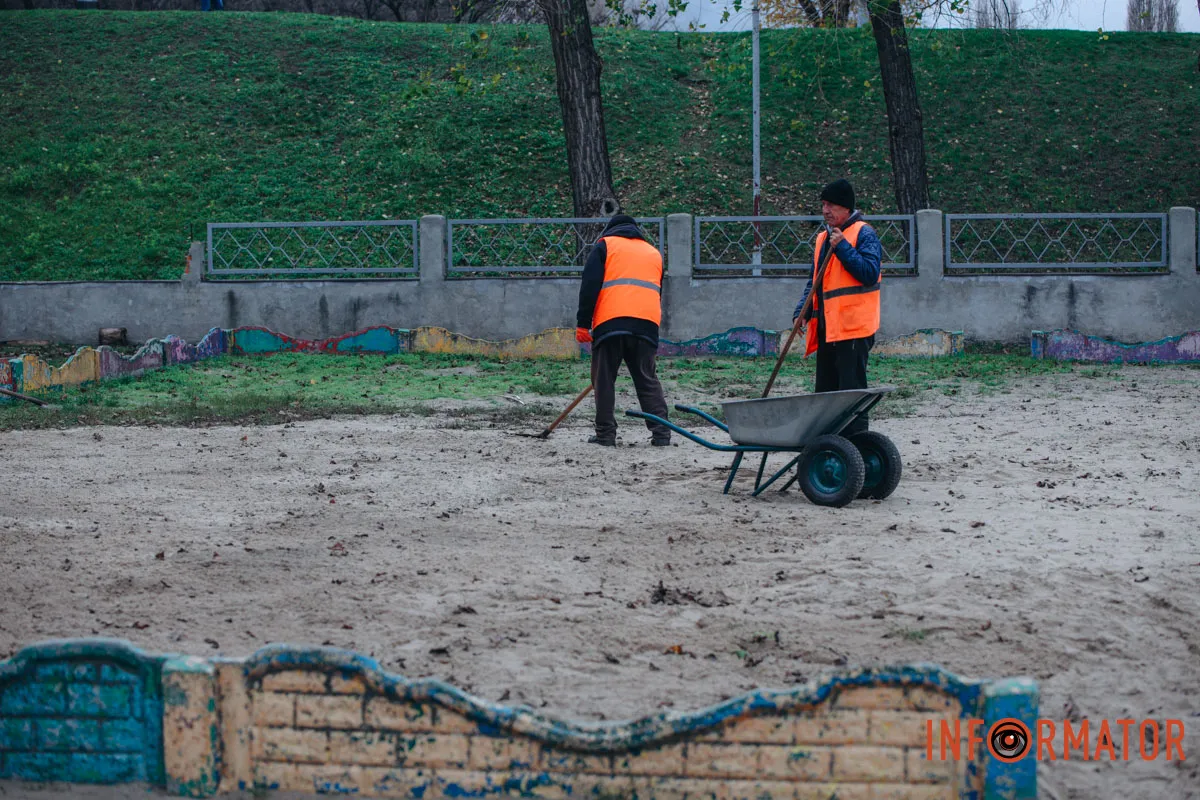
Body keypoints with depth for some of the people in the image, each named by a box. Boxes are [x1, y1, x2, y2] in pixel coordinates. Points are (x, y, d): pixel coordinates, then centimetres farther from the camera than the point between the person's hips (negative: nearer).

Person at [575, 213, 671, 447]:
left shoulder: (605, 245, 14)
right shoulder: (654, 253, 27)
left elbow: (590, 286, 2)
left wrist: (583, 324, 0)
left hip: (610, 322, -3)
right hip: (647, 323, 3)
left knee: (604, 379, 4)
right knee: (647, 380, 9)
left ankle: (605, 434, 2)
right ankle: (661, 433, 0)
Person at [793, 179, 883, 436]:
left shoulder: (864, 234, -5)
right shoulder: (823, 238, 19)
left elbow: (870, 273, -17)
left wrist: (842, 248, -18)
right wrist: (803, 311, 9)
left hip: (853, 329, -8)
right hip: (826, 329, 8)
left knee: (851, 390, -9)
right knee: (825, 393, 11)